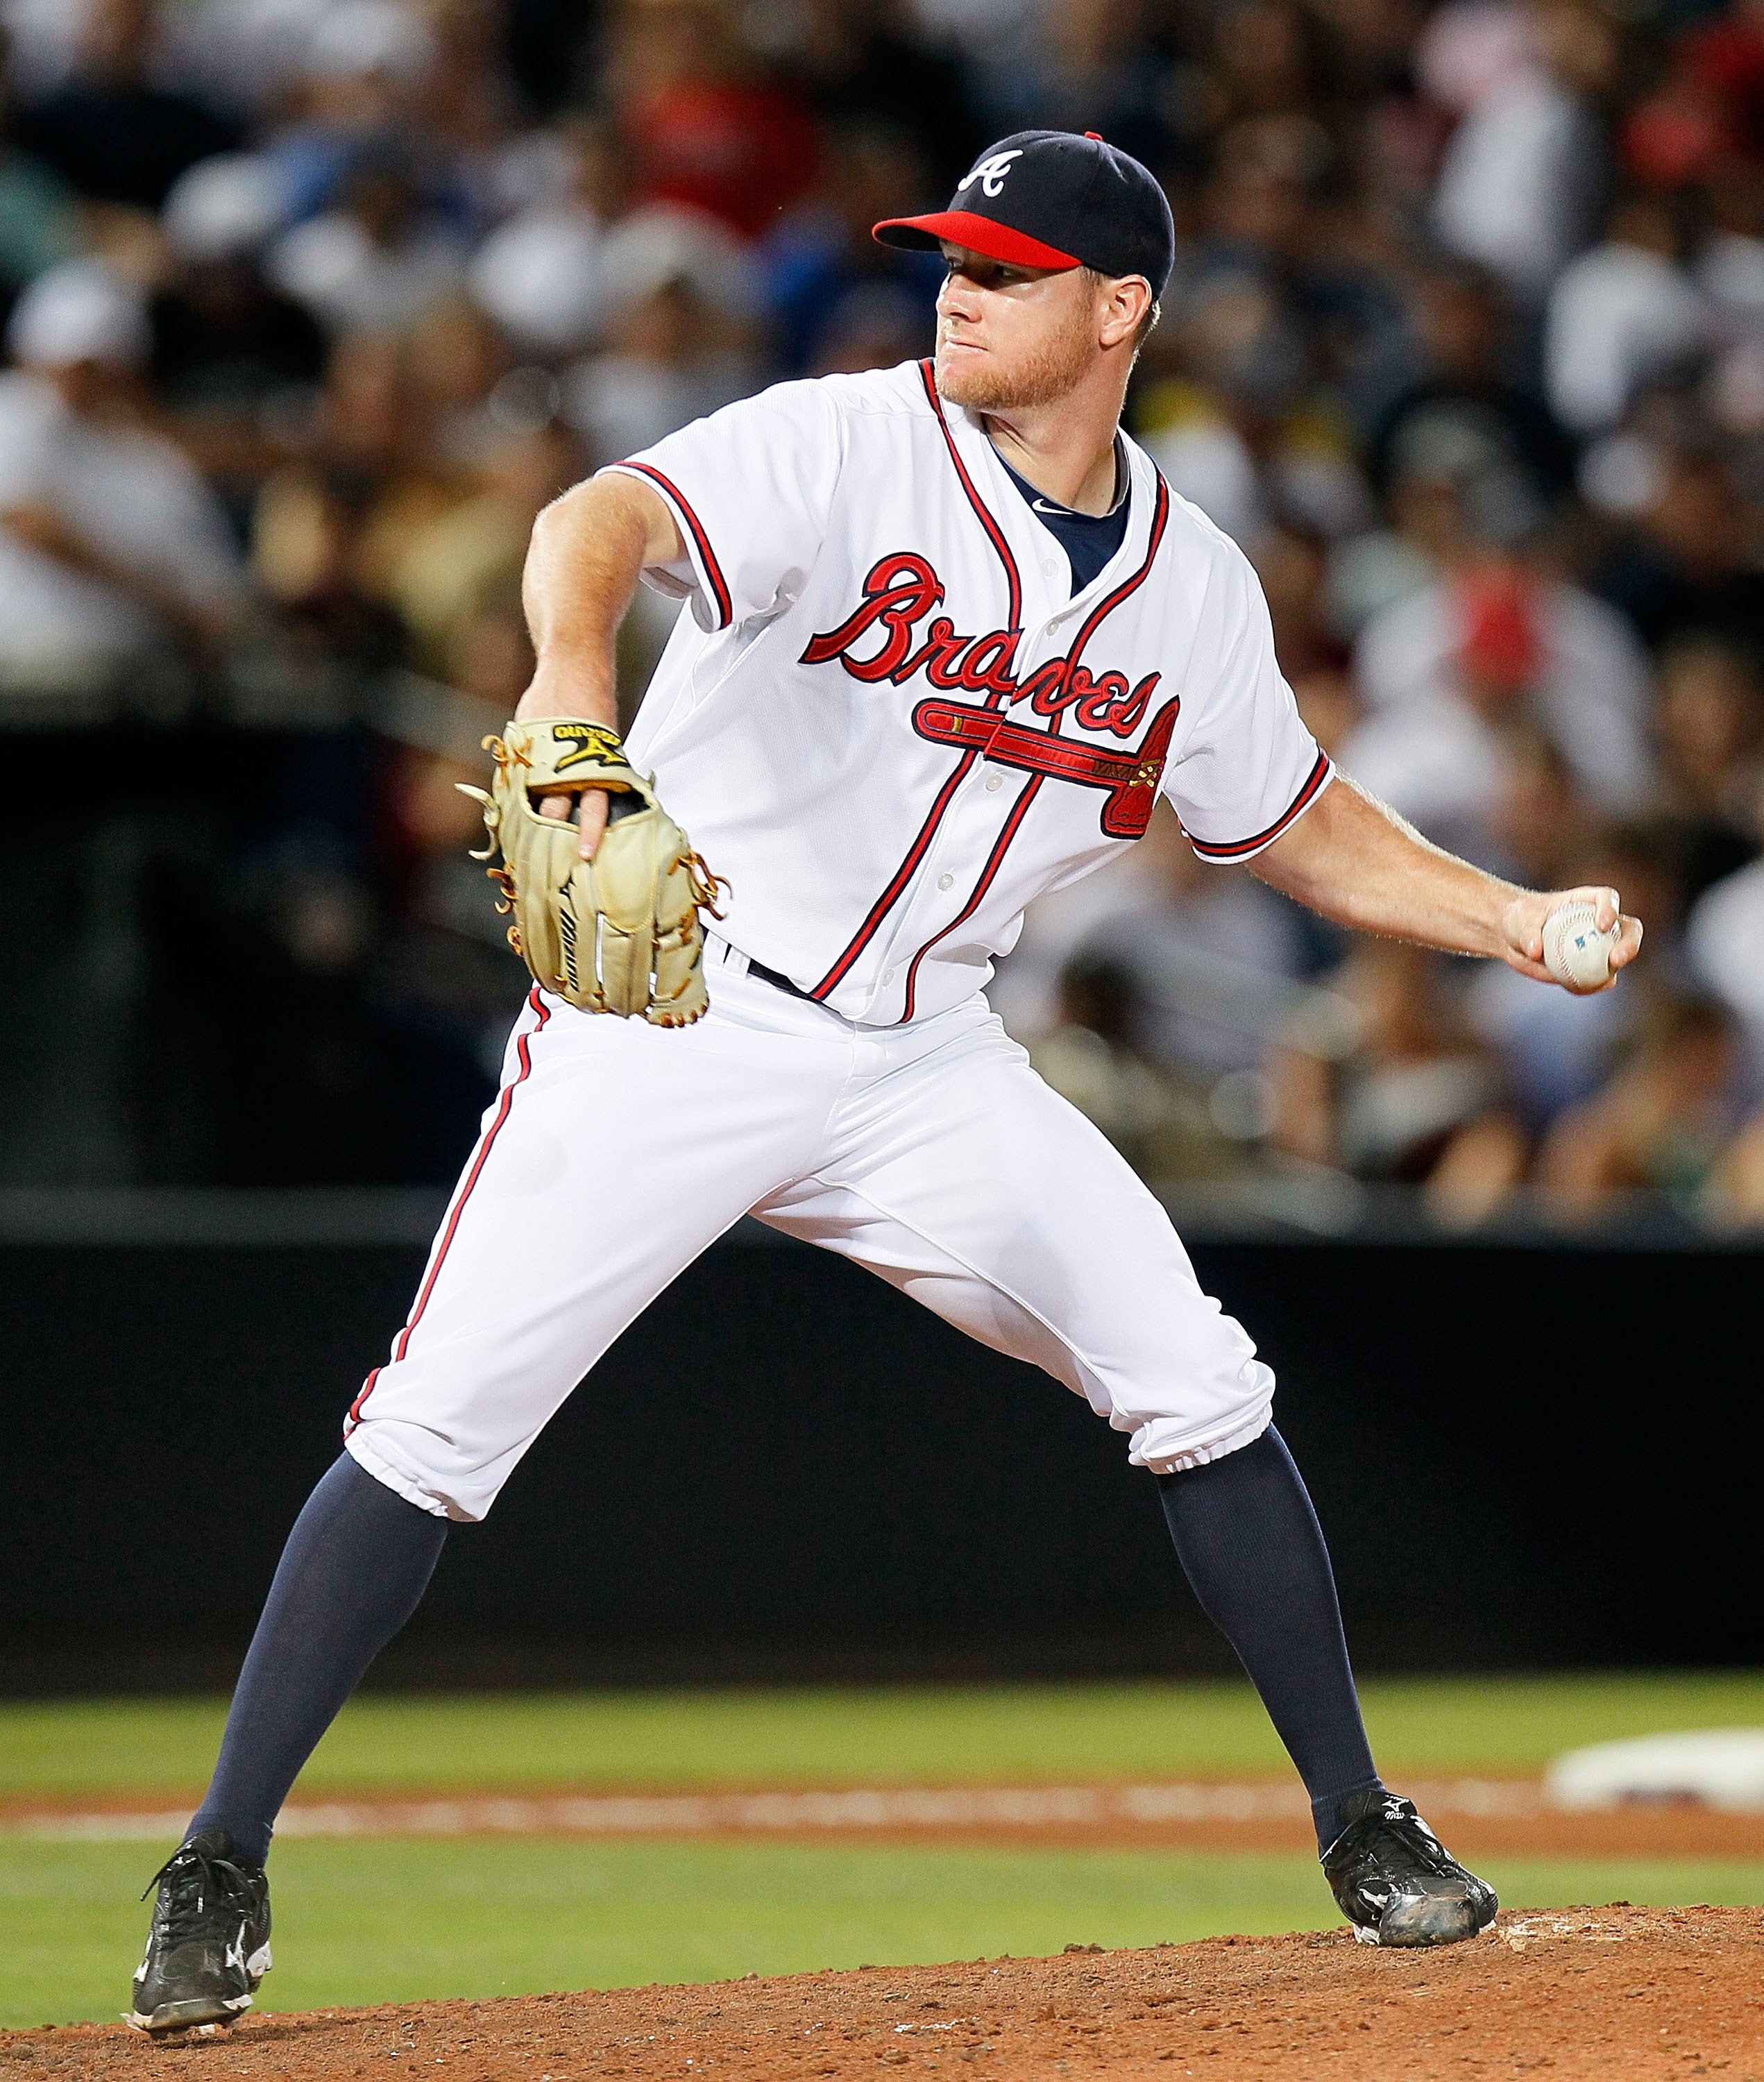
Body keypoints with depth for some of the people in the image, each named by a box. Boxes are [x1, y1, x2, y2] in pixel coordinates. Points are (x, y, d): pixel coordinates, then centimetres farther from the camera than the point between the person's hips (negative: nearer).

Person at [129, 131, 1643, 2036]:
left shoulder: (1193, 590, 5)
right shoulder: (848, 451, -11)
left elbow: (1296, 825, 20)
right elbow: (609, 519, -30)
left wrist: (1516, 922, 6)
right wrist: (574, 663, -53)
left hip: (917, 1064, 4)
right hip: (671, 1020, -4)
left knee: (1198, 1392, -3)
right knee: (433, 1431, -11)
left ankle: (1361, 1833, 13)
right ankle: (217, 1875, -2)